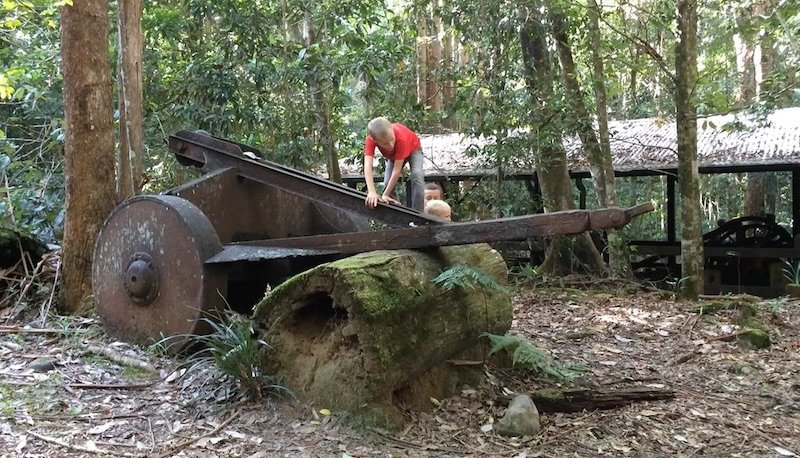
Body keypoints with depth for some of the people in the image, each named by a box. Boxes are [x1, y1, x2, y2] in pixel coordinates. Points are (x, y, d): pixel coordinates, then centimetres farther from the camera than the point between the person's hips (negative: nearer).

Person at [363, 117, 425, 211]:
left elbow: (397, 170, -41)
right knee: (388, 184, -11)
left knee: (417, 175, -29)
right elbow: (367, 165, -47)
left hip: (413, 149, -4)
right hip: (393, 155, 4)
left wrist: (385, 195, -41)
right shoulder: (370, 139, -38)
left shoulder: (401, 138, -45)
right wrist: (371, 192, -60)